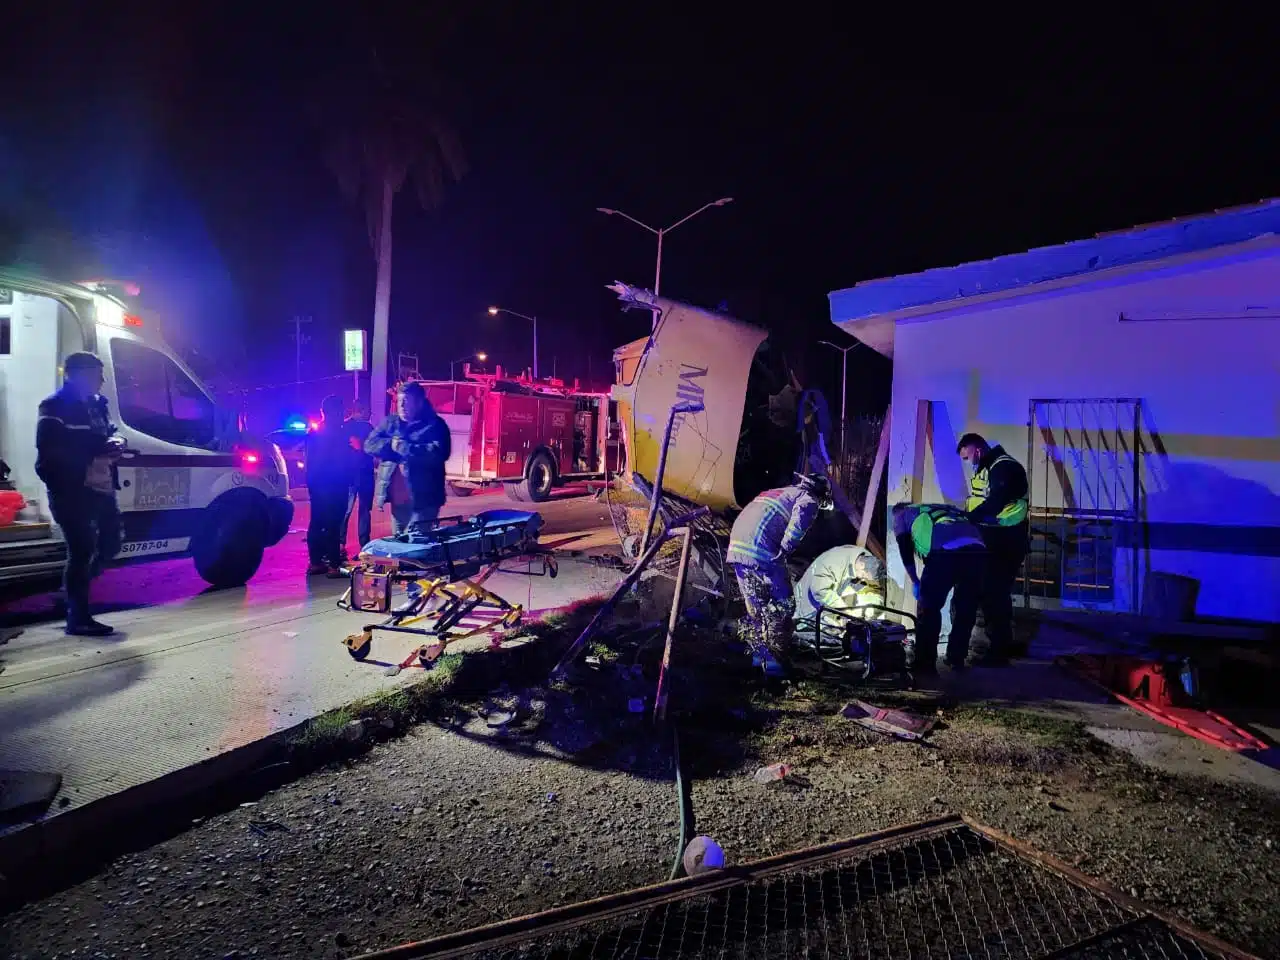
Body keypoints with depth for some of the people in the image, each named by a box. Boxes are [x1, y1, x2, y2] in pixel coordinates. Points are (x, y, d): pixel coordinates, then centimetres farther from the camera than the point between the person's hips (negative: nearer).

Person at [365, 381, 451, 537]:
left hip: (422, 499, -6)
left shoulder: (435, 424, -5)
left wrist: (401, 446, -17)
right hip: (397, 499, 6)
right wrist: (392, 443, -13)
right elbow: (370, 444, 4)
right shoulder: (389, 422, 13)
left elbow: (438, 453, -21)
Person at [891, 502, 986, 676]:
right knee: (966, 608, 21)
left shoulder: (901, 515, 29)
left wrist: (915, 581, 29)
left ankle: (925, 663, 10)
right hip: (977, 550, 5)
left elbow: (905, 550, 18)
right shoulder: (945, 508, 43)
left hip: (945, 552, -5)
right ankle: (956, 659, 29)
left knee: (928, 608, 8)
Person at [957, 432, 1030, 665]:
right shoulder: (985, 468, 17)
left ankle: (999, 651, -1)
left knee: (996, 593, -8)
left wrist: (966, 519, -26)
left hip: (1007, 540, -10)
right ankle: (1002, 643, 27)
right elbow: (979, 501, 16)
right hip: (992, 538, 10)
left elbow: (994, 503, -27)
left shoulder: (1004, 467, -15)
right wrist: (966, 517, 1)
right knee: (989, 590, 15)